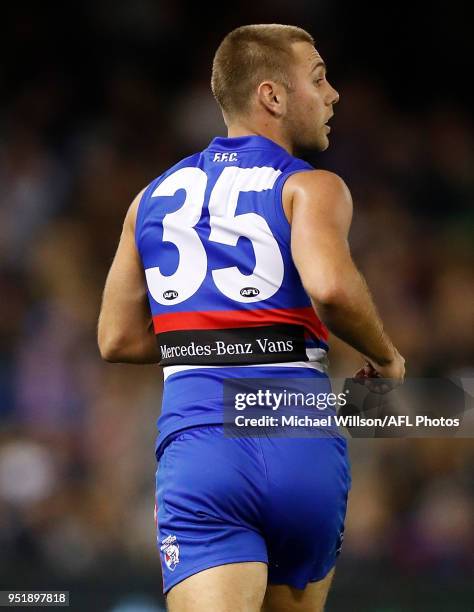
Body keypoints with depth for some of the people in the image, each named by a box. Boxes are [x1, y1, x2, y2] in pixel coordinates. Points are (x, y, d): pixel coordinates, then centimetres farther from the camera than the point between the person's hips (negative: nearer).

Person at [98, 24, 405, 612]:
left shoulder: (154, 197, 18)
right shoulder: (311, 188, 2)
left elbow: (117, 338, 17)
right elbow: (330, 286, -18)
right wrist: (385, 357, 0)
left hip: (198, 437, 2)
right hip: (303, 446, -2)